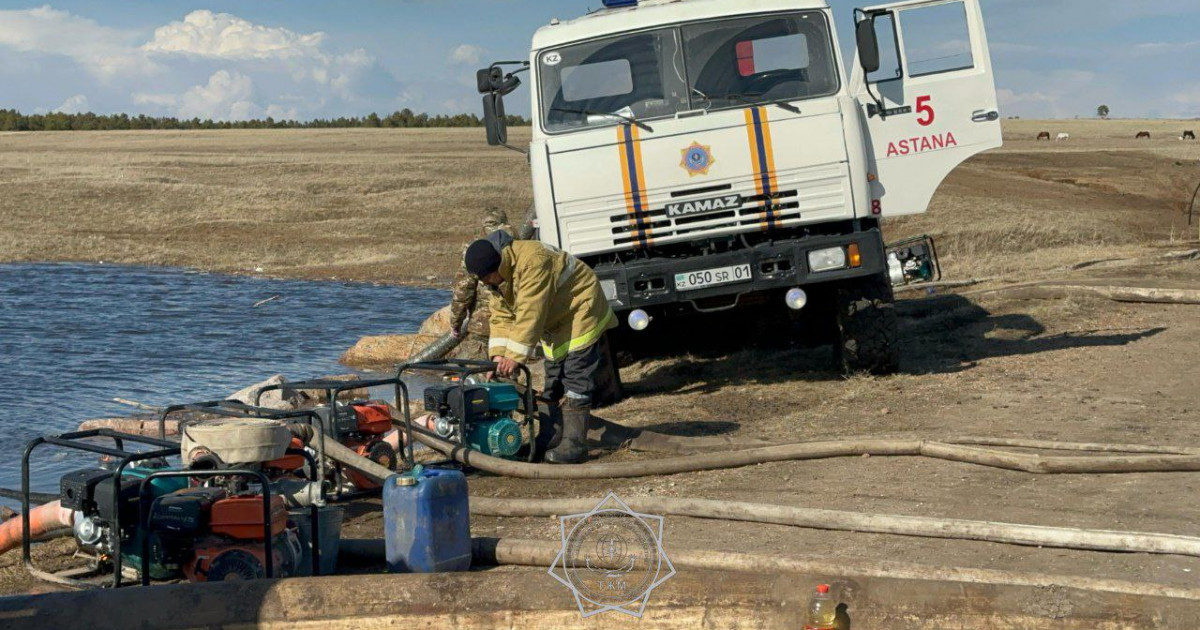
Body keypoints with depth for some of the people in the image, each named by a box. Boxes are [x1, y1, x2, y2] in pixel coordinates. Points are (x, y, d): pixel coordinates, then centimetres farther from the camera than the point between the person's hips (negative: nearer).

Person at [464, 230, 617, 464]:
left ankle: (574, 444, -17)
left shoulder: (532, 261, -34)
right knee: (554, 381, 12)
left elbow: (530, 314, -36)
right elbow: (501, 316, -4)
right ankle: (557, 438, 19)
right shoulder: (497, 276, -3)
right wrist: (498, 355, -17)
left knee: (576, 381, -15)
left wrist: (515, 356, -35)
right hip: (555, 325, 10)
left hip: (580, 315, -10)